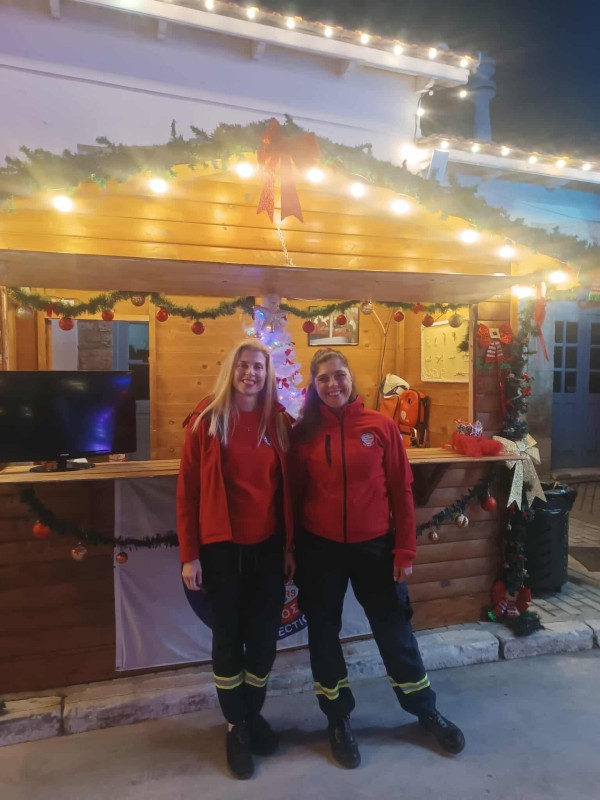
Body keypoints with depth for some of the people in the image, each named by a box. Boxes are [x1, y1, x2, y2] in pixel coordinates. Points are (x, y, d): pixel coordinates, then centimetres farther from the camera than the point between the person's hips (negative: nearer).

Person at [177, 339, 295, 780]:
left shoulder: (280, 422, 1)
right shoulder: (206, 421, -7)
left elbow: (288, 489, 4)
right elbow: (187, 491, -5)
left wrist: (290, 545, 4)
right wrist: (189, 554, -7)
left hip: (269, 546, 3)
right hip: (221, 547, -2)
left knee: (265, 635, 12)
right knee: (228, 636, 12)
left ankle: (253, 713, 39)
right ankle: (236, 725, 35)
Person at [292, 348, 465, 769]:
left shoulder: (381, 425, -5)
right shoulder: (304, 433, -4)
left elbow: (401, 491, -3)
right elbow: (296, 493, 1)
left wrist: (405, 549, -4)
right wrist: (293, 548, 1)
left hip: (374, 545, 0)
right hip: (320, 548, 1)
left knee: (395, 629, 14)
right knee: (324, 632, 14)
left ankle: (426, 710, 39)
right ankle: (339, 719, 37)